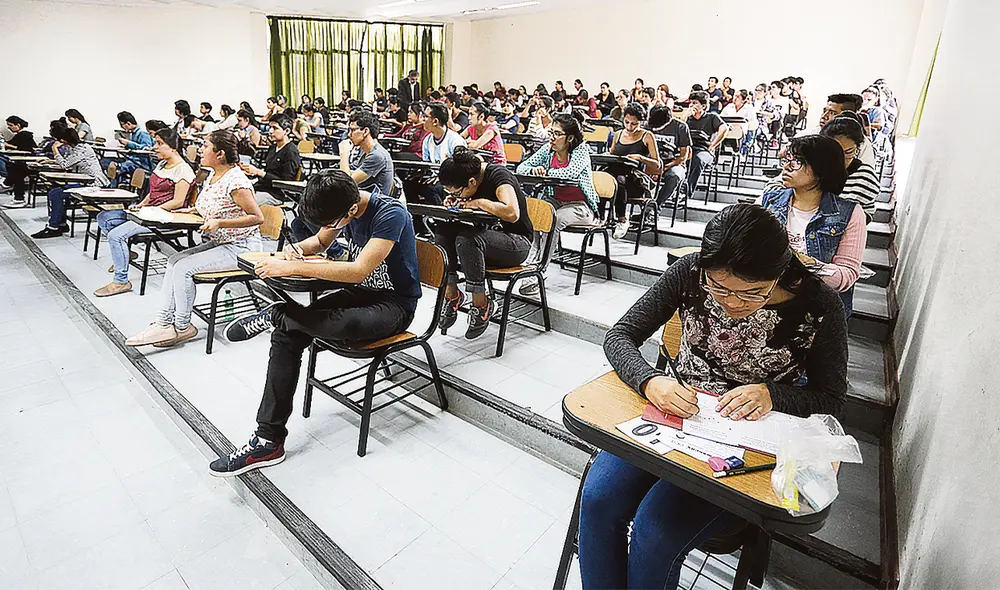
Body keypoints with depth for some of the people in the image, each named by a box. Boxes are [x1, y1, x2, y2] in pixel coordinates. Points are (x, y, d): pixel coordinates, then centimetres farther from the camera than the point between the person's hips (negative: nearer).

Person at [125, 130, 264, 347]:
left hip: (240, 248, -10)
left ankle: (182, 327, 1)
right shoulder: (213, 176, 11)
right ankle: (164, 323, 0)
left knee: (184, 267, -15)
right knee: (174, 261, 0)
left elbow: (257, 217, -23)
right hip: (218, 243, 10)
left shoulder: (235, 181, -20)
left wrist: (219, 222, -25)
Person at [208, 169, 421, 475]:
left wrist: (292, 267, -28)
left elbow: (360, 270, -31)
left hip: (394, 304, -7)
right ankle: (268, 442, -12)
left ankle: (275, 314, -10)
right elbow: (320, 241, 19)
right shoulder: (342, 208, 0)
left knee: (344, 325, -41)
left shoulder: (391, 214, -24)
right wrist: (297, 248, -5)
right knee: (287, 333, -16)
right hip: (361, 292, 7)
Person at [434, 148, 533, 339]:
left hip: (517, 244, -8)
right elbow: (466, 208, 19)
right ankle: (451, 293, -9)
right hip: (489, 236, 8)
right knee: (442, 229, -16)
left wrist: (480, 202, -25)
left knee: (466, 239, -34)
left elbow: (512, 213, -38)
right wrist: (454, 201, -4)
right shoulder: (470, 173, 1)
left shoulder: (499, 176, -21)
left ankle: (482, 305, -18)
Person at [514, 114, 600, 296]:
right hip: (554, 200, 5)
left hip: (579, 205, -5)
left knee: (554, 220, -34)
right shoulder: (548, 149, 5)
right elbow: (521, 167, 4)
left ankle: (537, 270, -36)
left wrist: (544, 172, -18)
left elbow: (570, 173, -29)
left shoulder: (581, 150, -10)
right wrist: (534, 170, -20)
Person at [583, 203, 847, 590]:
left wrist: (771, 395, -24)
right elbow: (619, 336, -7)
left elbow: (832, 399, -3)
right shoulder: (690, 273, -12)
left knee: (654, 531, -21)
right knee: (598, 498, -18)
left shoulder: (817, 307, -16)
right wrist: (650, 382, -28)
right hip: (677, 410, 3)